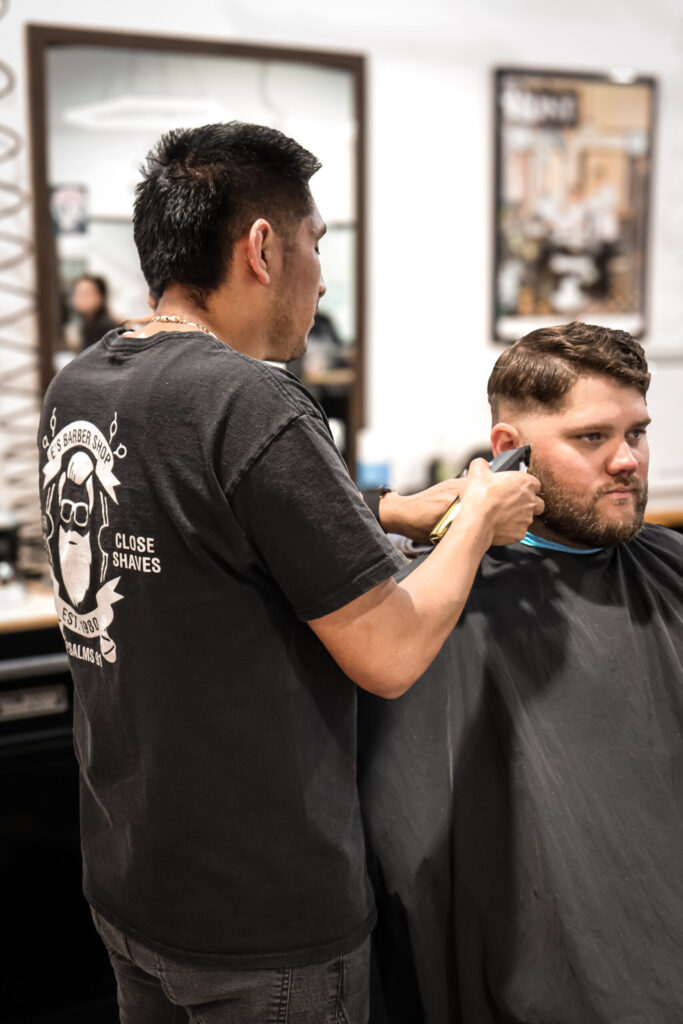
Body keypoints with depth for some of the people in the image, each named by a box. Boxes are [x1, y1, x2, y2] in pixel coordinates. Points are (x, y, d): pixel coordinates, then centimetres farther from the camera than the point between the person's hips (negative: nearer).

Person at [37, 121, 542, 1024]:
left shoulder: (75, 388, 1)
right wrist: (478, 520, -4)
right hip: (260, 919, -8)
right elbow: (389, 657, -20)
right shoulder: (252, 406, -25)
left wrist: (392, 512, 9)